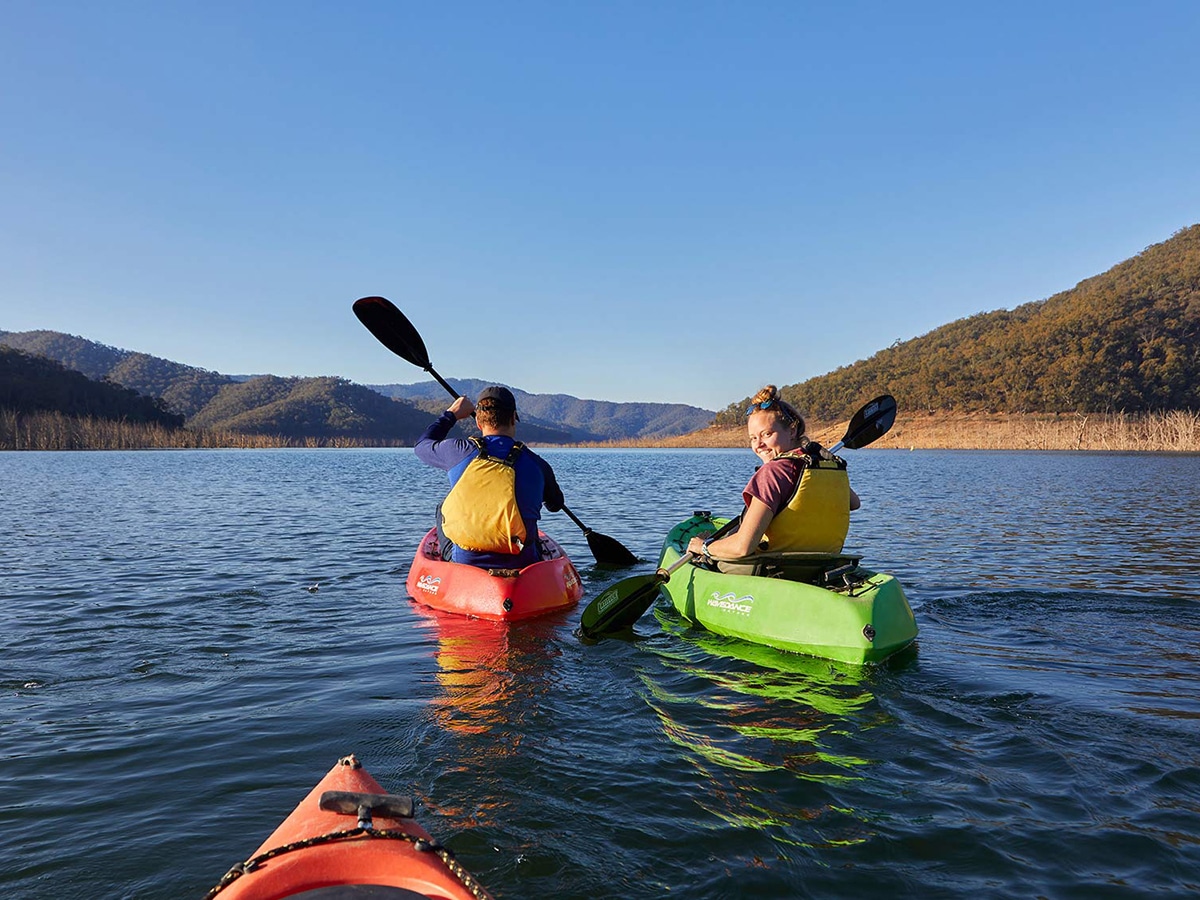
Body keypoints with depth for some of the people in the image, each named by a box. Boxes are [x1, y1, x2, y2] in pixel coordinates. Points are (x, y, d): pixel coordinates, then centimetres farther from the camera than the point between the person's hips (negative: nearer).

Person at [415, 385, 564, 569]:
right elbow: (556, 504, 14)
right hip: (521, 566, 1)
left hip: (464, 563, 0)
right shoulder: (537, 464, -6)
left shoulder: (461, 451, -8)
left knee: (443, 509, 29)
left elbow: (422, 445, 16)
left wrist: (451, 414, 28)